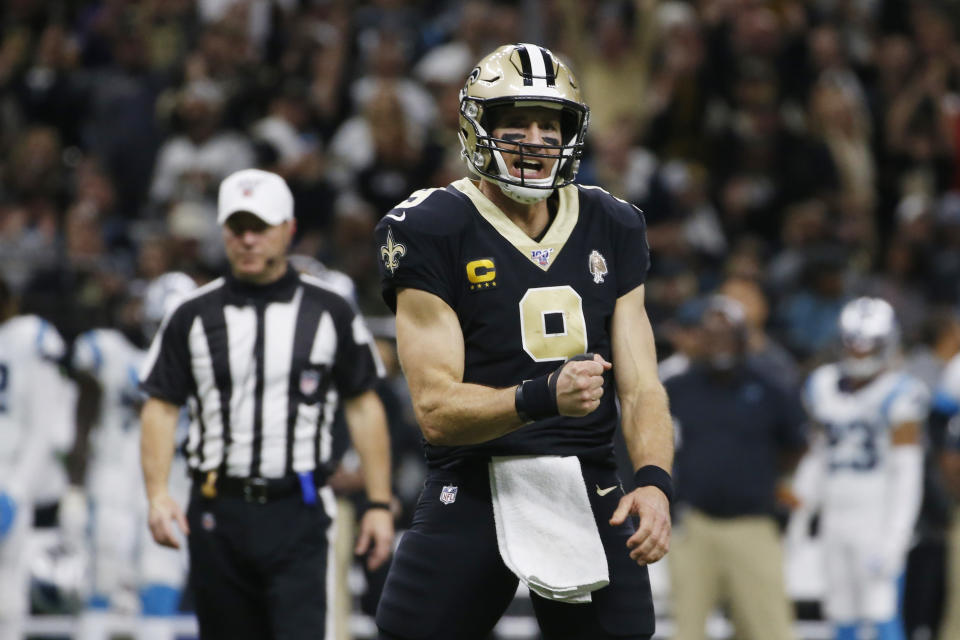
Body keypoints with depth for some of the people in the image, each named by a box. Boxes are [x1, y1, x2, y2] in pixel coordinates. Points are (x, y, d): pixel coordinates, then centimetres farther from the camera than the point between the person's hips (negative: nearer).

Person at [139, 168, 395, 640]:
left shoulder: (330, 313, 6)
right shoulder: (193, 317, 7)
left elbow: (364, 407, 8)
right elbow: (160, 409, 7)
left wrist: (379, 504, 3)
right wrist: (158, 494, -8)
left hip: (300, 515, -2)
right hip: (217, 516, 2)